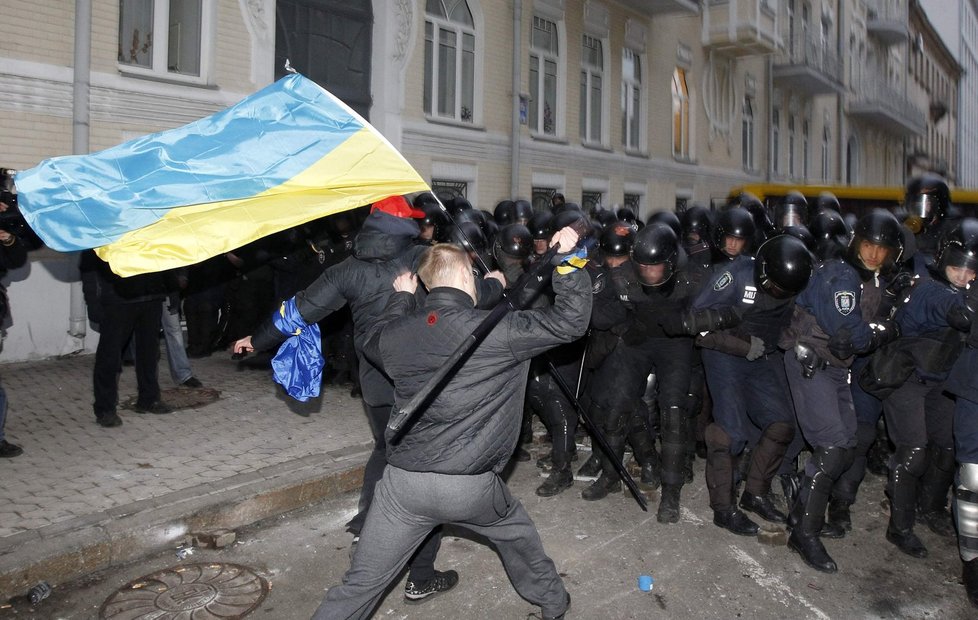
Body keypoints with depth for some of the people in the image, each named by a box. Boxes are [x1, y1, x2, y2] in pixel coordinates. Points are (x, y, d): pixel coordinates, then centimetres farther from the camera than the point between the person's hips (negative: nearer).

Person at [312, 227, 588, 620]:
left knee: (361, 584, 11)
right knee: (516, 533, 30)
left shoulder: (395, 335, 0)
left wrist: (401, 298, 34)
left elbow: (374, 344, 25)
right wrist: (568, 261, 1)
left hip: (404, 483, 2)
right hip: (471, 486, -1)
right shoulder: (497, 332, -13)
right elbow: (570, 321, -8)